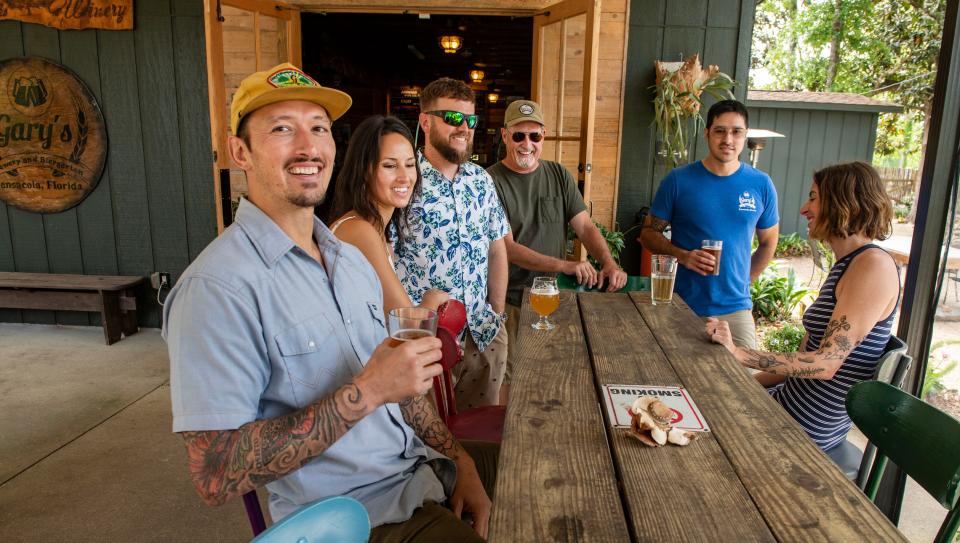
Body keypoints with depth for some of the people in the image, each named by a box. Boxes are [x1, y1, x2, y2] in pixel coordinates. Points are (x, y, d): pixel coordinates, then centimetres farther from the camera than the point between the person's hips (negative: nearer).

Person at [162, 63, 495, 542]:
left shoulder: (351, 259, 6)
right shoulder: (218, 287, -20)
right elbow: (216, 478, -22)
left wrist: (456, 457, 0)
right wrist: (364, 392, -26)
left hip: (423, 465, 7)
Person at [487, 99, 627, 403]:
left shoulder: (559, 175, 7)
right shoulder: (491, 182, -9)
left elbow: (585, 227, 3)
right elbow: (507, 247, -15)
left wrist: (609, 263, -17)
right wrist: (564, 266, -26)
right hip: (512, 301, -4)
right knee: (511, 379, 5)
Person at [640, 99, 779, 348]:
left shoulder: (761, 185, 3)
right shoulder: (678, 180, -4)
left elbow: (768, 242, 16)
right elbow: (648, 233, 0)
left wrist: (743, 282, 9)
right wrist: (682, 255, -16)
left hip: (735, 309, 2)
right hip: (681, 307, -1)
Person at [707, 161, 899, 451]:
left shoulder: (874, 265, -20)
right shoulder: (845, 266, 11)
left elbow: (826, 364, -25)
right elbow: (806, 355, 11)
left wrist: (739, 353, -29)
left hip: (809, 426, -8)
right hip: (790, 398, 8)